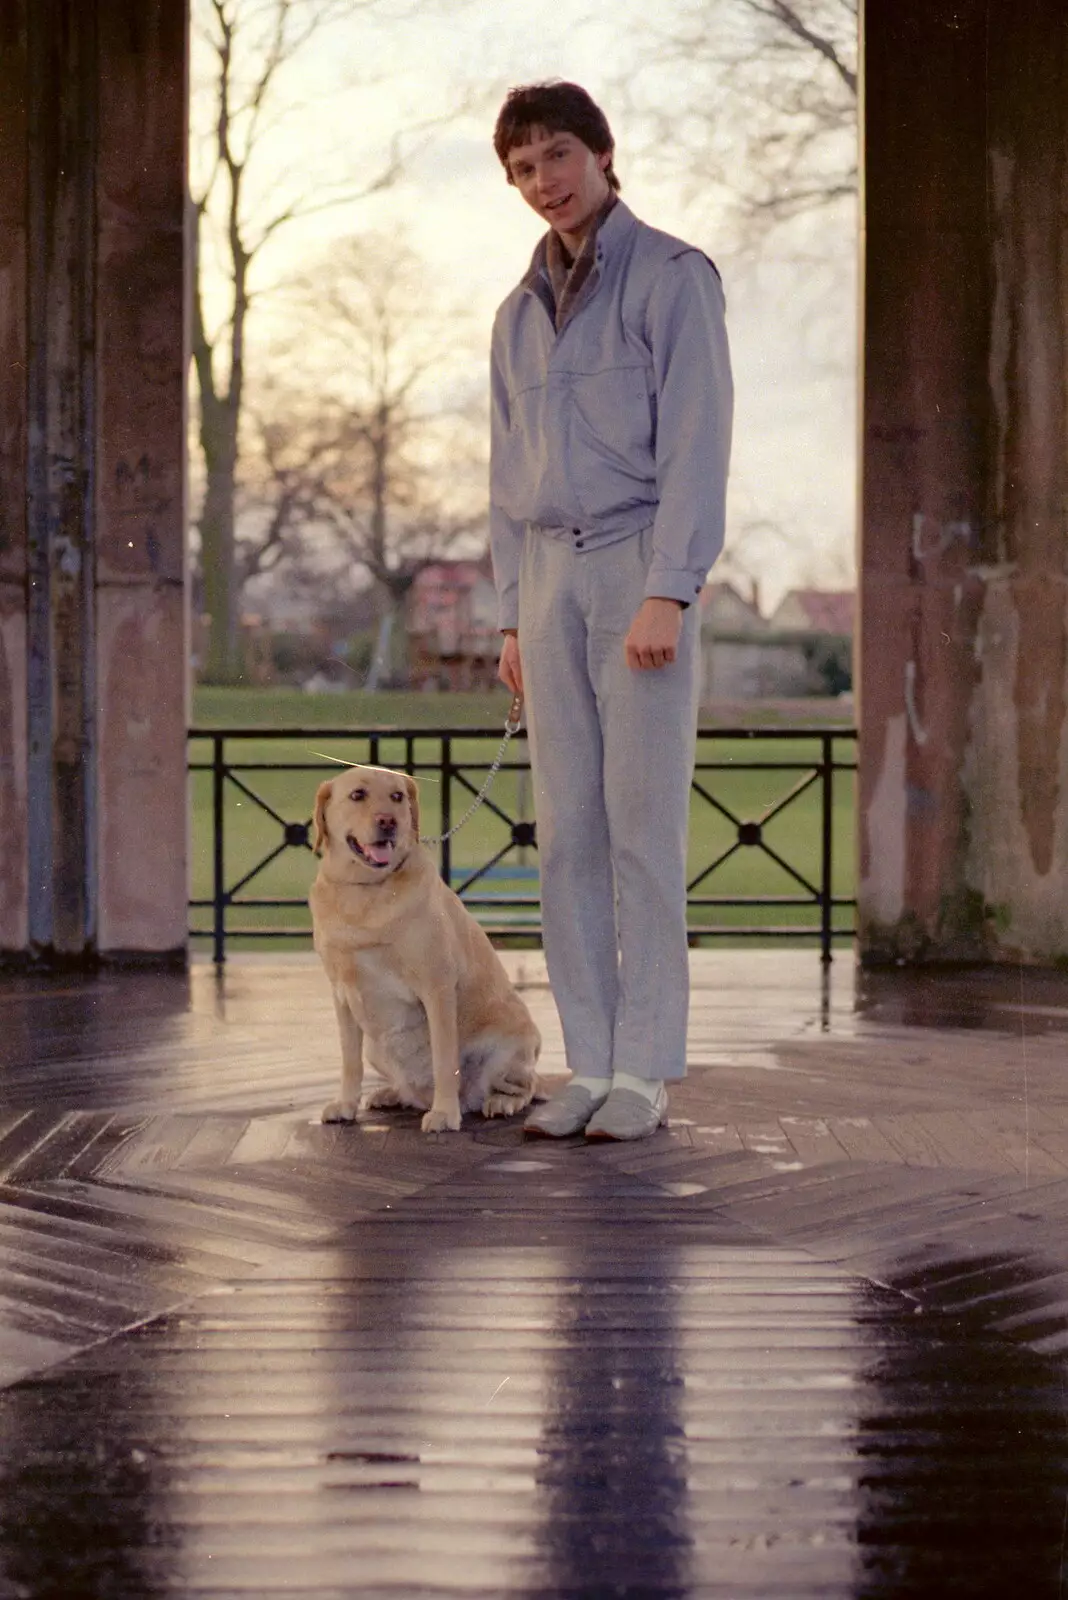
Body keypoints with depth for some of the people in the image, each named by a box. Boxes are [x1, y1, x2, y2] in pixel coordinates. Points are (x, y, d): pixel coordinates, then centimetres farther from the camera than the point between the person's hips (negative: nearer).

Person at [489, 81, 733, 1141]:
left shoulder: (672, 277, -3)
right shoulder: (520, 315, 18)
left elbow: (696, 443, -11)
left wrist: (667, 594, -19)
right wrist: (511, 617, 11)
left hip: (641, 568, -6)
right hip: (548, 578, 6)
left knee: (643, 826, -7)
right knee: (566, 832, 3)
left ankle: (646, 1072, -3)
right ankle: (591, 1068, 8)